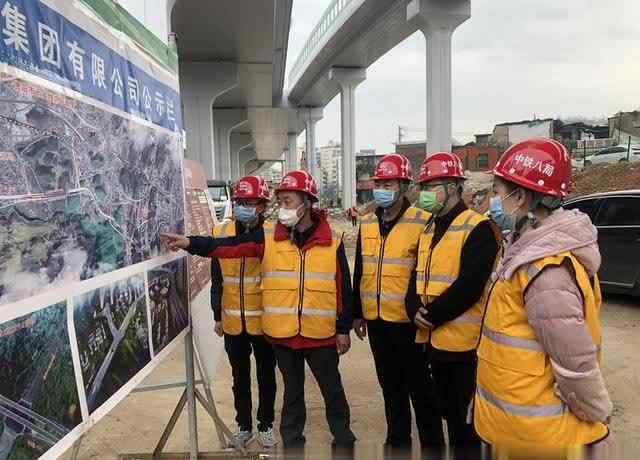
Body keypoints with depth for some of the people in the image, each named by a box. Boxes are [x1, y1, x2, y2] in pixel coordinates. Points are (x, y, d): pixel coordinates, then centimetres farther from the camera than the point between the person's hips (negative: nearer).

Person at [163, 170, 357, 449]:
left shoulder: (332, 241, -4)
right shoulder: (267, 237, -2)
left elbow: (344, 288, -1)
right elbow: (227, 246, -11)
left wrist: (344, 329, 1)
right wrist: (189, 243, -24)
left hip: (321, 334, -1)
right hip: (282, 333, 1)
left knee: (332, 391, 16)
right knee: (292, 392, 19)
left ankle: (344, 441, 37)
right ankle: (292, 442, 38)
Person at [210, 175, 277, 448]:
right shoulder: (221, 233, -3)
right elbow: (217, 280, 6)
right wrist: (218, 315, 8)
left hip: (264, 321, -2)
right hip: (233, 322, 3)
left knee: (265, 375, 15)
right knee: (240, 376, 18)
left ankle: (266, 425, 34)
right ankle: (243, 425, 36)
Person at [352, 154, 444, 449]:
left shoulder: (422, 222, -11)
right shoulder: (367, 224, 8)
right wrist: (358, 313, 14)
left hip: (406, 320, -6)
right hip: (376, 320, 6)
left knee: (419, 386, 8)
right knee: (390, 385, 20)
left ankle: (432, 442, 26)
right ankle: (397, 439, 37)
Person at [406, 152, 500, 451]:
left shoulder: (477, 228, -14)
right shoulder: (429, 229, 12)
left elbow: (470, 285, -22)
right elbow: (418, 276, 12)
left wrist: (432, 315, -16)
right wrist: (415, 310, -6)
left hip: (463, 340, -7)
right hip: (434, 339, 8)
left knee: (467, 416, 7)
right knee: (448, 412, 22)